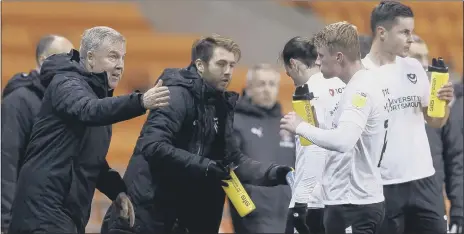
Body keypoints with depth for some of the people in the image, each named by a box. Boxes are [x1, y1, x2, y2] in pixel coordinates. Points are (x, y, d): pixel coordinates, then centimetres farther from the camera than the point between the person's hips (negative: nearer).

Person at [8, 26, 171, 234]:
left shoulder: (98, 92, 19)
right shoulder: (67, 83, -9)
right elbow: (88, 111, -33)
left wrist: (117, 191, 8)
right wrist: (140, 102, -46)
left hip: (70, 210, 10)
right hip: (45, 208, -10)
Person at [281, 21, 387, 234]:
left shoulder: (361, 89, -17)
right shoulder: (358, 87, 15)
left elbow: (342, 141, -31)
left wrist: (301, 127, -17)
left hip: (354, 205, -10)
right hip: (345, 201, 10)